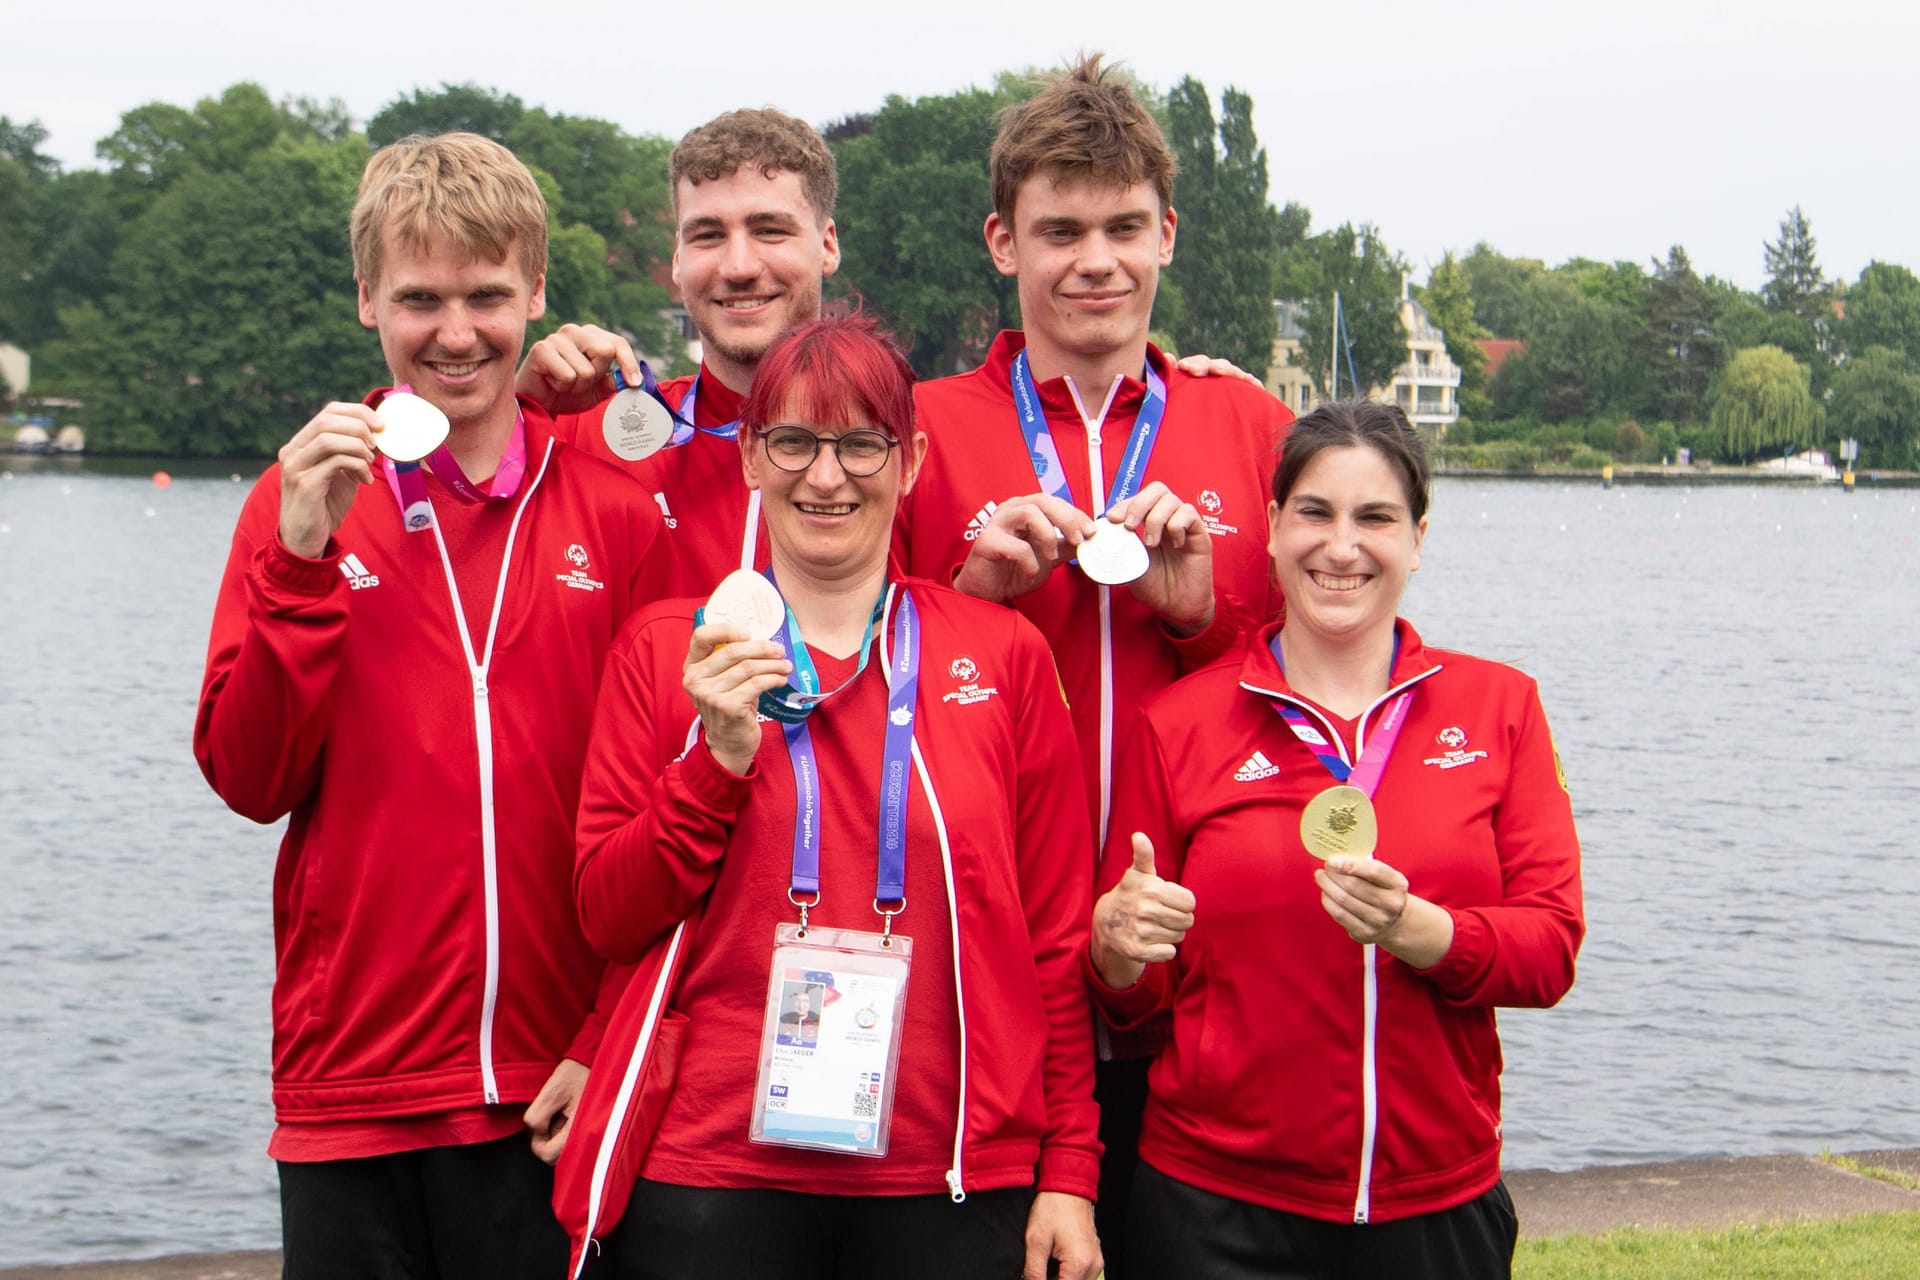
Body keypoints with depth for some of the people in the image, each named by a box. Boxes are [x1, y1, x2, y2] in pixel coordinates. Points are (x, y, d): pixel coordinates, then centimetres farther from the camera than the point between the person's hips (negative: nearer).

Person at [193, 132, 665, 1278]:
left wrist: (613, 1044, -5)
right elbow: (250, 781, -3)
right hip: (349, 1088, 0)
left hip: (554, 1100, 0)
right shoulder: (303, 501, 4)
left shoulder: (618, 510, 2)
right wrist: (301, 559, -13)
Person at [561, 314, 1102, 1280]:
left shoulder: (1004, 654, 4)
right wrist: (720, 755, -12)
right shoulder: (663, 650, 4)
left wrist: (1070, 1172, 2)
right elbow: (608, 921, 1)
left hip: (954, 1186, 1)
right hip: (709, 1179, 0)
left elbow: (1056, 932, 5)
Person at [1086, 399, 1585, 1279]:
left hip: (1439, 1198, 1)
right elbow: (1132, 994, 4)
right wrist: (1122, 949, -18)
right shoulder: (1179, 722, 0)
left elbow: (1551, 949, -3)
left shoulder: (1498, 706, 4)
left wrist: (1417, 930, -21)